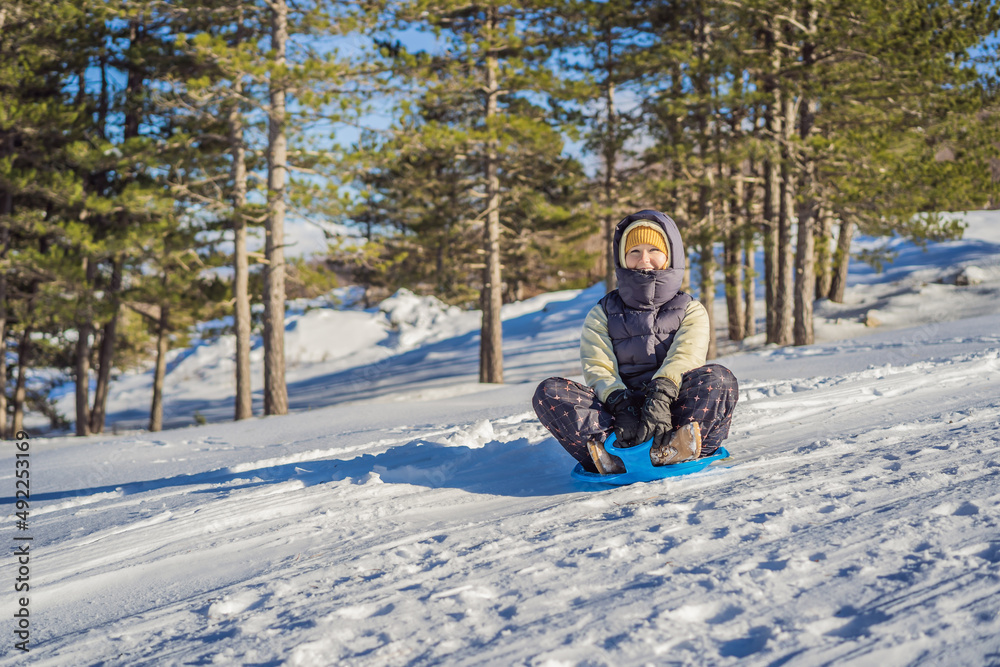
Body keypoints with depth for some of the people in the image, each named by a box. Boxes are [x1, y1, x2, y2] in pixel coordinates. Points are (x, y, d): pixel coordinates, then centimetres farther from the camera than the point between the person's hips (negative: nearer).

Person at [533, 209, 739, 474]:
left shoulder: (690, 311, 16)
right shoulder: (601, 316, 19)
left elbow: (685, 356, -6)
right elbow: (597, 370, 1)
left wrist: (660, 396, -29)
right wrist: (620, 404, -23)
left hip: (673, 409, 0)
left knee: (718, 378, -29)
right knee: (549, 392, -24)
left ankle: (670, 448, -51)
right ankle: (619, 451, -45)